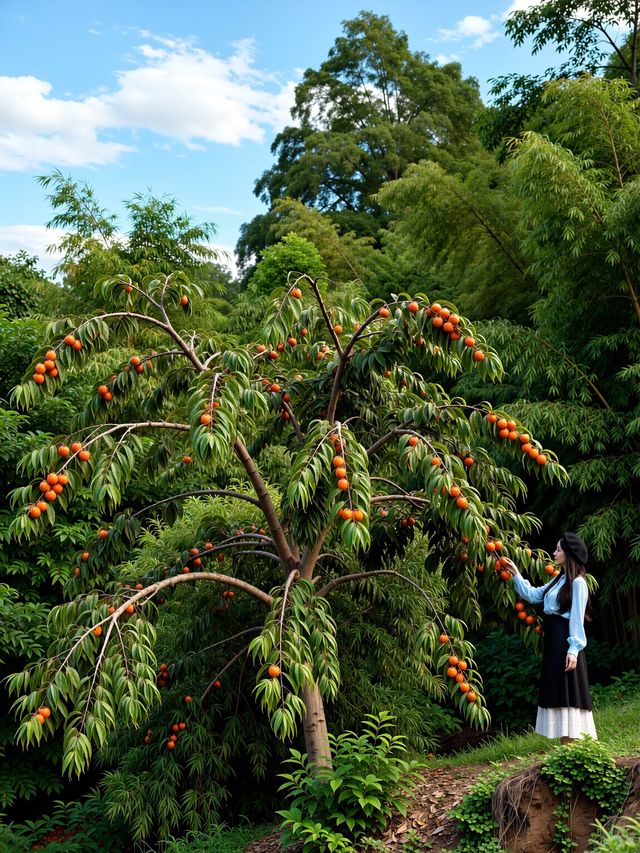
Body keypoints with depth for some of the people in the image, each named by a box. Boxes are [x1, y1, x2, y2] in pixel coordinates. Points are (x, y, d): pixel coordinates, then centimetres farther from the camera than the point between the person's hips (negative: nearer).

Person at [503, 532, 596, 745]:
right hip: (552, 639, 9)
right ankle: (565, 744, 13)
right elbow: (533, 595, 24)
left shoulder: (578, 583, -10)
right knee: (556, 689, 9)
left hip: (565, 640, -9)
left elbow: (577, 619, -15)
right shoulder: (559, 580, 15)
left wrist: (574, 649, -19)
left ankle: (572, 743, -4)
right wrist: (516, 574, 21)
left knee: (567, 691, -7)